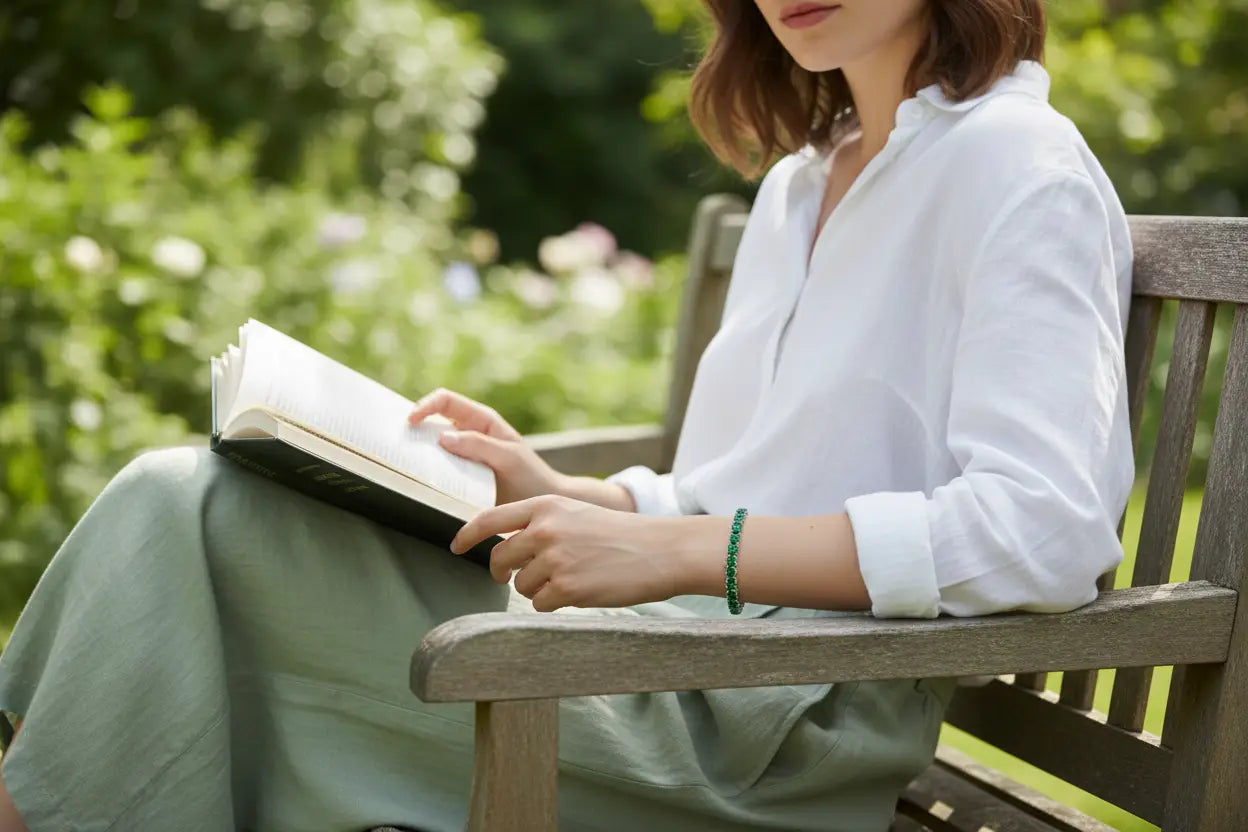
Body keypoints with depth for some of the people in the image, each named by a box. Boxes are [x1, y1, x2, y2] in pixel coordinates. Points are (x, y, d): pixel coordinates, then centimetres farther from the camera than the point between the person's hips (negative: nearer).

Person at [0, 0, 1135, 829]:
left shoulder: (1020, 169, -6)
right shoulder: (800, 181, 20)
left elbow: (1045, 529, -20)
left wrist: (673, 552, -23)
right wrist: (562, 500, 5)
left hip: (781, 722, -8)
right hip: (683, 651, 8)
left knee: (187, 520, -17)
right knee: (172, 501, -8)